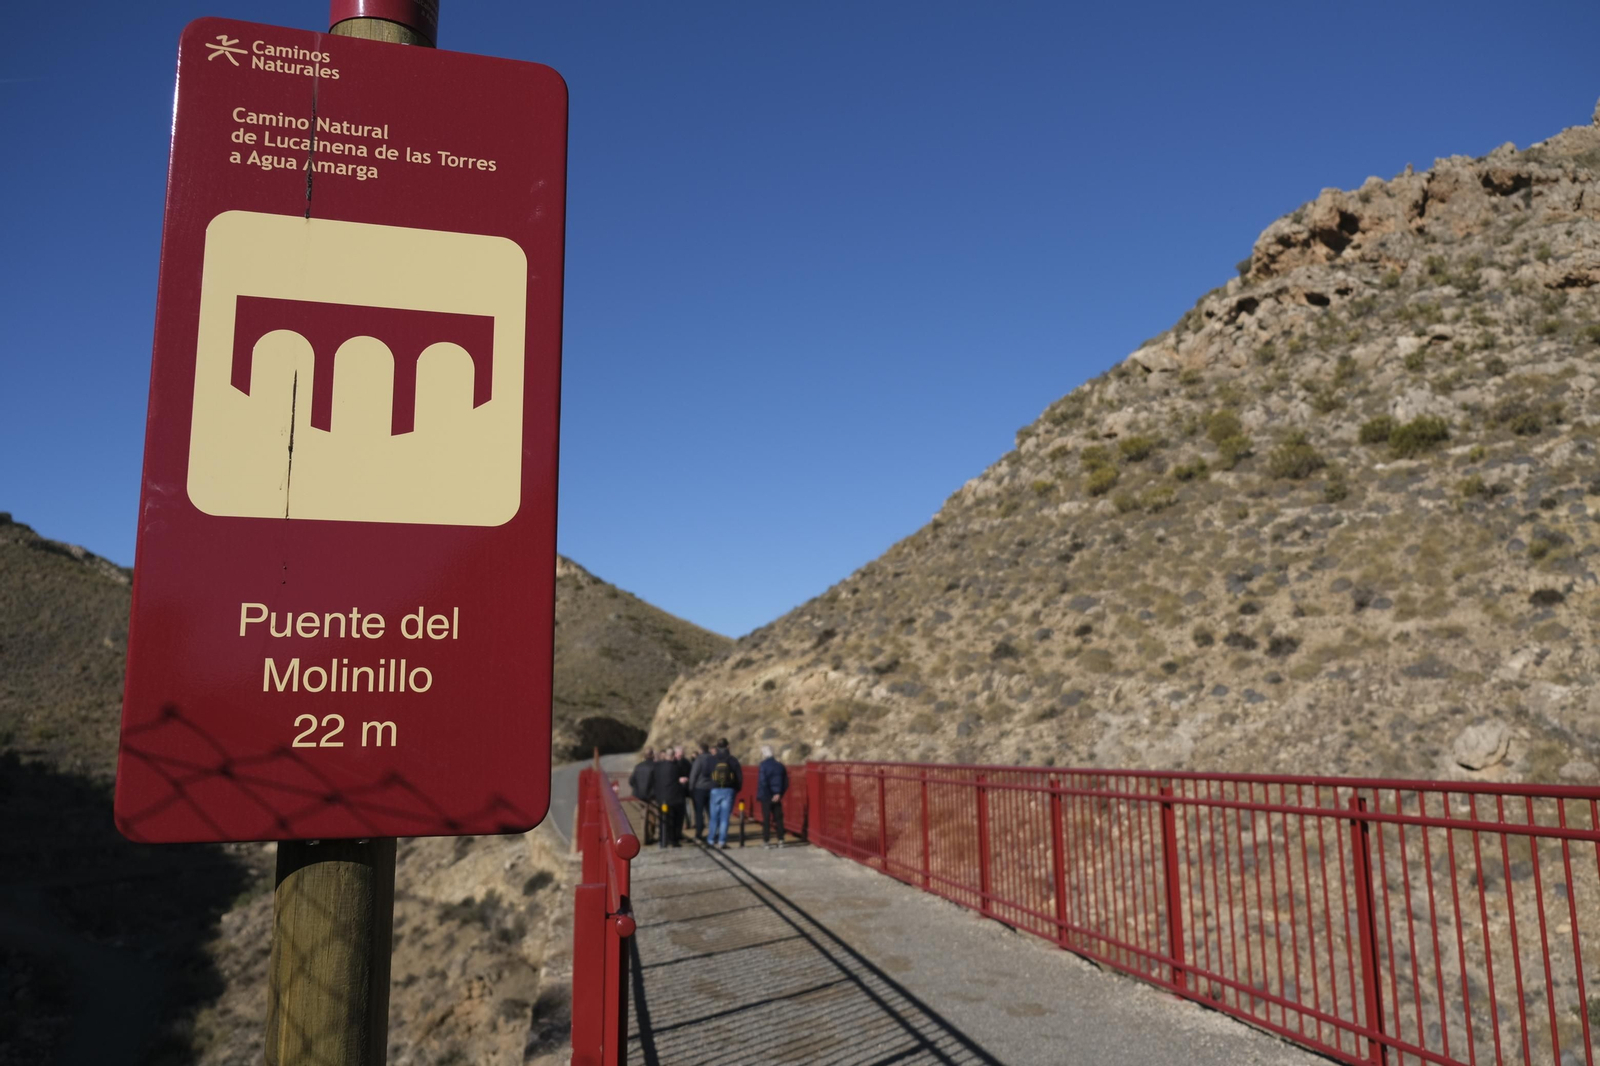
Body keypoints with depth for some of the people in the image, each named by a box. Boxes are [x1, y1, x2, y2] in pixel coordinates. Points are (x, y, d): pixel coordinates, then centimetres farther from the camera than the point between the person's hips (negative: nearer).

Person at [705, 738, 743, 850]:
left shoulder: (712, 760, -4)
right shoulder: (732, 760, -4)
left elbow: (706, 773, 7)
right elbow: (739, 776, -3)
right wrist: (737, 789, 10)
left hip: (715, 791, 1)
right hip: (729, 791, -1)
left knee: (714, 816, 12)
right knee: (725, 817, 2)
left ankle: (712, 840, 17)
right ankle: (722, 841, -1)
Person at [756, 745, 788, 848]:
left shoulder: (763, 766, -10)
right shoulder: (780, 766, 7)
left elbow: (762, 782, -17)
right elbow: (785, 783, 8)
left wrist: (759, 795, -7)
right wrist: (779, 794, 5)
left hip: (766, 797, -4)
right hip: (777, 798, 4)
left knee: (766, 819, 1)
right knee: (778, 818, 9)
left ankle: (766, 840, 2)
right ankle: (780, 840, 8)